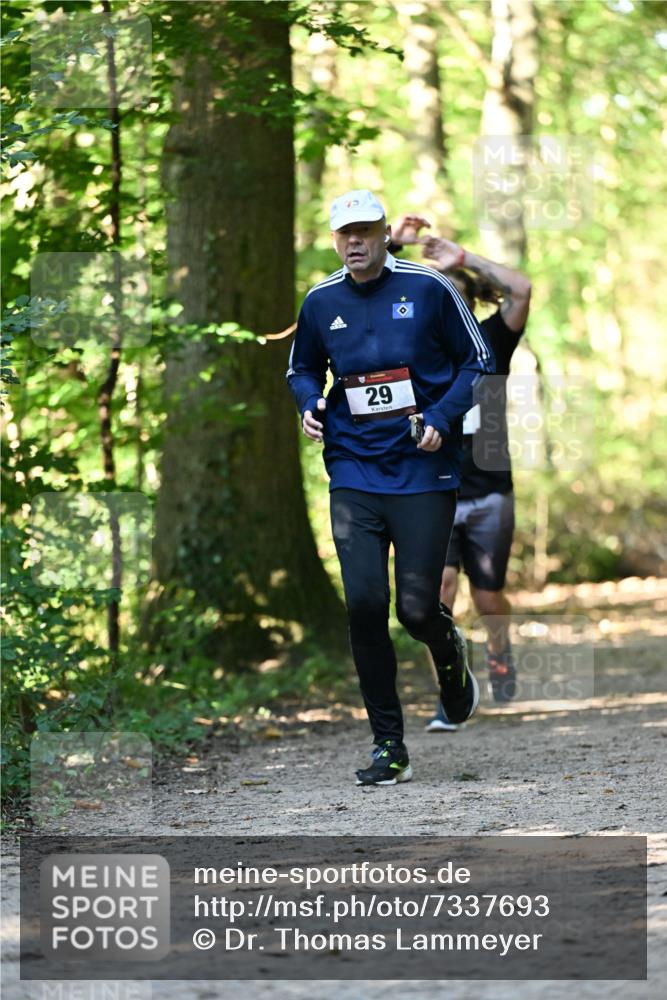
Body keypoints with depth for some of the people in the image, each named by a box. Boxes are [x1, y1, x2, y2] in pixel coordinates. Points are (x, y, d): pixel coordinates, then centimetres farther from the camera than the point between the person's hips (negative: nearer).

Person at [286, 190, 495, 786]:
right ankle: (389, 748, 2)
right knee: (364, 605, -8)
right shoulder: (320, 303, 5)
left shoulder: (428, 289, -4)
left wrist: (442, 418, -11)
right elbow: (303, 369, 22)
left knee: (417, 609, -5)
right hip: (353, 473, 2)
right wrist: (310, 404, 0)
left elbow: (478, 361, 3)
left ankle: (450, 656, 34)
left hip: (424, 474, -2)